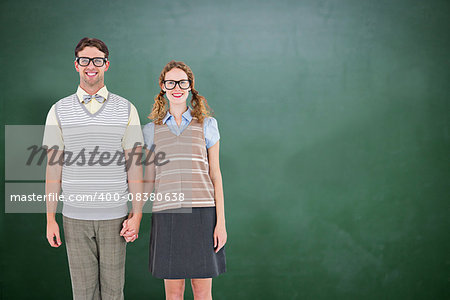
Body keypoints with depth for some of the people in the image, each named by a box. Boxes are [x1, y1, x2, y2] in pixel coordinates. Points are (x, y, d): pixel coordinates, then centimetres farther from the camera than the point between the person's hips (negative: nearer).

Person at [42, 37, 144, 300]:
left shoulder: (126, 110, 2)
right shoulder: (59, 111, 4)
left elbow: (134, 164, 1)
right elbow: (54, 166, 3)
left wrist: (137, 214, -5)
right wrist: (50, 218, 0)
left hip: (114, 216, 0)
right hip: (75, 217, 1)